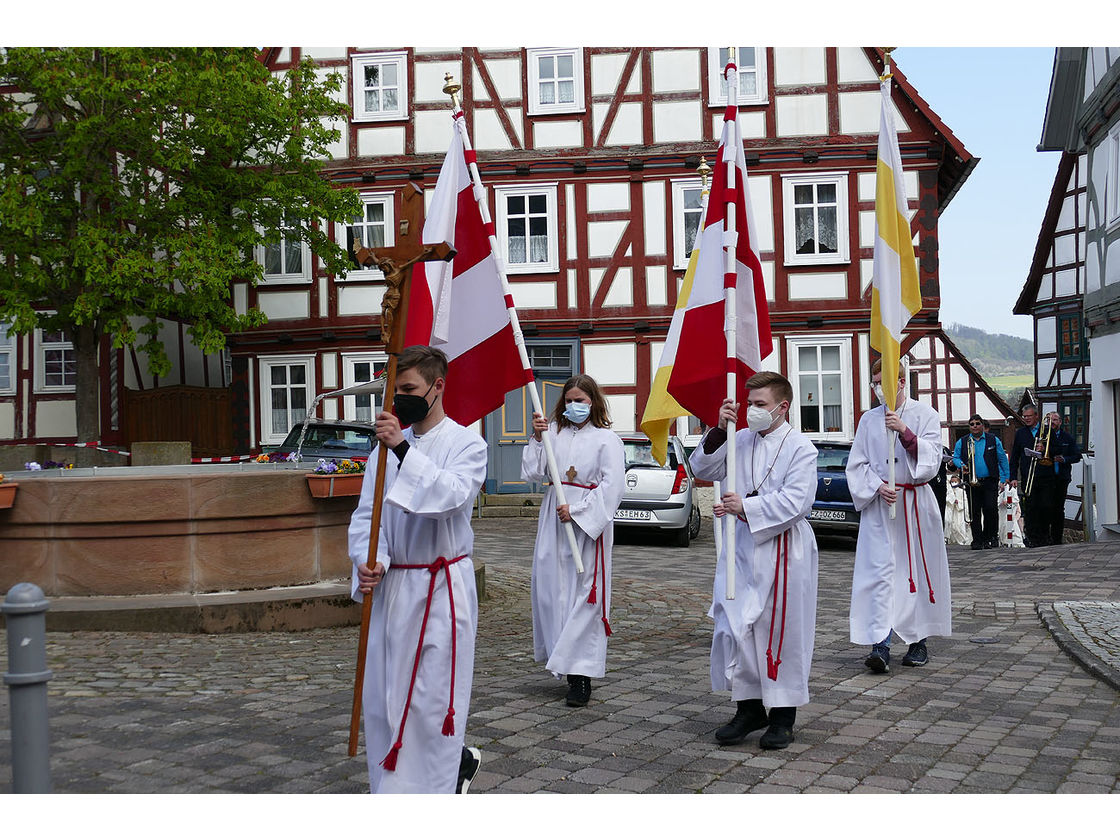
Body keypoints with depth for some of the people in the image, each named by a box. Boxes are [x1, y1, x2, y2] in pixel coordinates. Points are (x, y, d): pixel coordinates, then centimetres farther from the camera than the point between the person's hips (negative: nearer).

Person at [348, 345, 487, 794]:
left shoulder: (466, 445, -6)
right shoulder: (388, 445, 9)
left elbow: (450, 495, -25)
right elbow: (367, 513, 5)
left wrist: (403, 449, -32)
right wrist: (368, 562, -13)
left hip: (441, 587, -6)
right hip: (390, 587, 6)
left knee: (433, 700, -3)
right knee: (383, 698, 12)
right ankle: (458, 761, 31)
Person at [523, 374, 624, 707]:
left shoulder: (607, 439, -2)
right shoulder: (553, 432, 10)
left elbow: (612, 485, -10)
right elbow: (532, 473, 5)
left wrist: (577, 511, -15)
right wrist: (537, 439, -6)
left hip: (588, 524, -5)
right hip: (553, 522, 5)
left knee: (583, 595, -6)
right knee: (549, 589, 5)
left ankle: (581, 675, -2)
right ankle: (561, 660, 20)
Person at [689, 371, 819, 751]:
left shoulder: (800, 448, -7)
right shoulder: (740, 441, 8)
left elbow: (795, 502, -16)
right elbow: (703, 469, 5)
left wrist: (745, 507, -22)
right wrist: (719, 430, -8)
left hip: (783, 552, -4)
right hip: (743, 548, 5)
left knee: (781, 632, 3)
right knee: (735, 627, 4)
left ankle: (782, 715, 17)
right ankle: (749, 708, 19)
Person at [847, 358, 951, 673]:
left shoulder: (925, 415, 3)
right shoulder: (869, 420, 10)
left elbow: (931, 459, -8)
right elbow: (857, 464, 8)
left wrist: (905, 431, -21)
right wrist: (877, 486, -10)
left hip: (916, 502, -1)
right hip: (878, 504, 1)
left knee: (919, 571, 5)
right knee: (879, 571, -10)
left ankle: (919, 641, 19)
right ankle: (880, 645, -15)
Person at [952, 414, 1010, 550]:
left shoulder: (993, 440, 8)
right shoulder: (962, 442, 10)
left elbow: (1002, 459, 8)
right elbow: (955, 457, 12)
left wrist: (1005, 478, 1)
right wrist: (961, 465, -10)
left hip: (990, 482, -1)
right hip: (972, 482, 1)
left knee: (991, 509, -9)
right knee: (975, 512, 1)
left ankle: (992, 537, 5)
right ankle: (977, 541, 6)